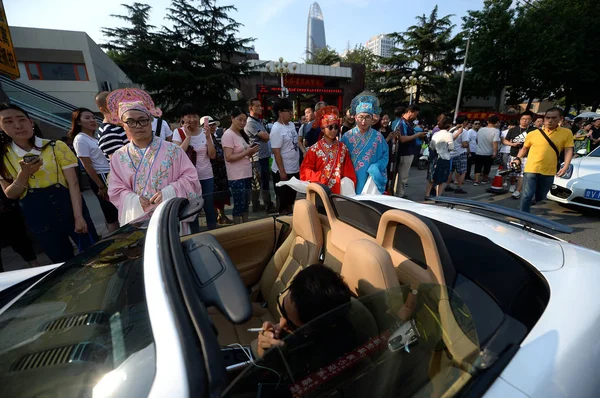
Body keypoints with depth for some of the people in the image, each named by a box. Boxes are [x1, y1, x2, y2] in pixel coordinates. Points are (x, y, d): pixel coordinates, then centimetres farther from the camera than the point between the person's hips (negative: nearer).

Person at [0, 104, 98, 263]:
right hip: (37, 217, 2)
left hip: (67, 207, -2)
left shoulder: (57, 147, -6)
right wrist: (23, 175, -18)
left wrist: (78, 216, -16)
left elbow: (73, 184, -10)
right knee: (63, 262, 16)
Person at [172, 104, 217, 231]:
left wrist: (208, 138, -12)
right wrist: (188, 136, -16)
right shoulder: (178, 132, -3)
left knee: (210, 207, 9)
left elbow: (213, 155, -2)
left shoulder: (205, 131, 4)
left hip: (207, 176, 2)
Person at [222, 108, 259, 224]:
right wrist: (247, 152, -22)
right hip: (236, 177, -8)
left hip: (247, 175, 8)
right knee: (239, 205, 0)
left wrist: (252, 151, -1)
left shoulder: (242, 134, 15)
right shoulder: (228, 135, -10)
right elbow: (229, 157, -18)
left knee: (246, 204, 14)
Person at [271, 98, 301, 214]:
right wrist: (282, 171, -21)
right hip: (283, 171, -8)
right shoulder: (277, 129, -17)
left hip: (294, 169, 8)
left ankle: (290, 214, 36)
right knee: (283, 199, 6)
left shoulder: (291, 124, 7)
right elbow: (276, 152, -20)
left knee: (291, 196, 21)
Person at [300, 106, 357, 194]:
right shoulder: (315, 149, -4)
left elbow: (348, 171, 5)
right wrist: (317, 178, -16)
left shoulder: (343, 148, 4)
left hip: (338, 189, 2)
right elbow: (305, 169, -4)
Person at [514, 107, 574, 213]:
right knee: (527, 196, -10)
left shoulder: (566, 133, 4)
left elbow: (569, 150, 2)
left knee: (541, 199, 16)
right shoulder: (533, 133, 2)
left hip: (549, 172, 2)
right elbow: (524, 148, 14)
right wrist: (518, 159, -1)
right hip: (531, 170, -2)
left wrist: (565, 166, -10)